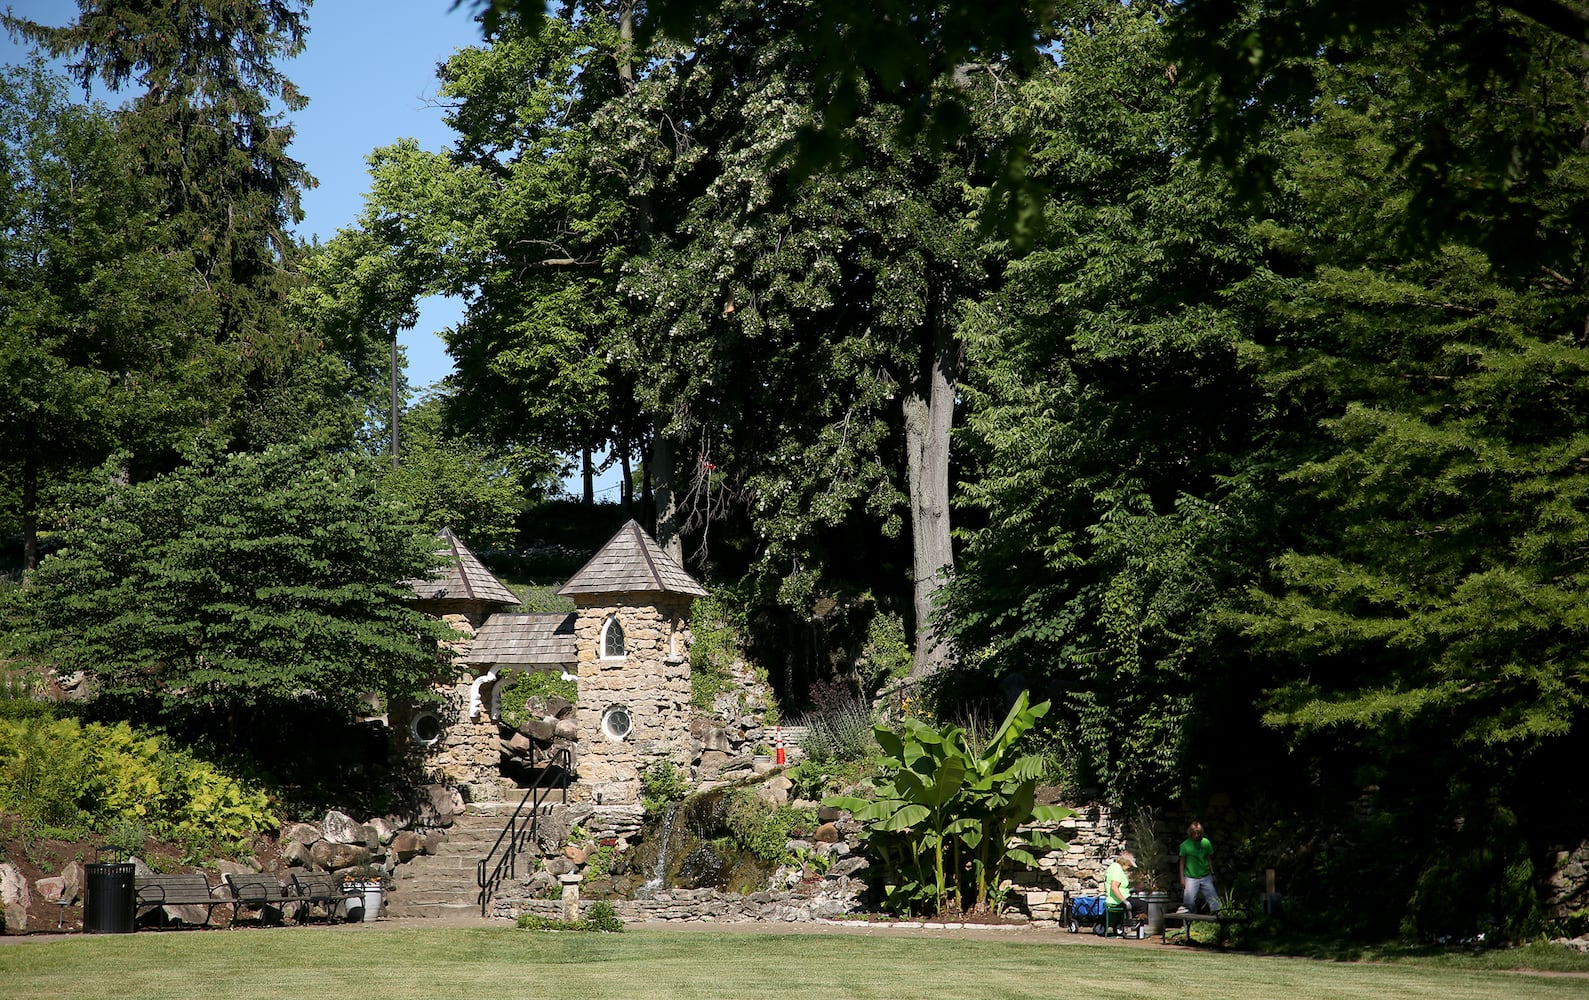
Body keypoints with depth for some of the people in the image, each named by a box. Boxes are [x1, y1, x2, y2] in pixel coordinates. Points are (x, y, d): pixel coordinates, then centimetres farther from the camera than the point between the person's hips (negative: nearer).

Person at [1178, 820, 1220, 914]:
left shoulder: (1206, 842, 3)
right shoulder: (1185, 845, -4)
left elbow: (1209, 859, 13)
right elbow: (1182, 862, 1)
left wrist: (1212, 873, 14)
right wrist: (1182, 878, -2)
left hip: (1205, 876, 2)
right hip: (1191, 877, -2)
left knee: (1213, 899, -1)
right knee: (1188, 901, -5)